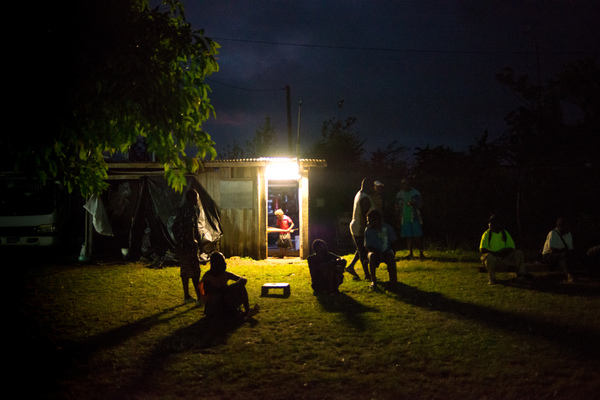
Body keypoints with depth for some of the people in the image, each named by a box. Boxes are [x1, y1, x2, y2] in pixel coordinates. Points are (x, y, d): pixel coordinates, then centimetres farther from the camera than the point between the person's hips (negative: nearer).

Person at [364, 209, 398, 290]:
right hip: (375, 251, 0)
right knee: (372, 256, -34)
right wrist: (378, 253, -23)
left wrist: (393, 252, -16)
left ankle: (393, 280, -18)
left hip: (387, 251, 0)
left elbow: (393, 243, 1)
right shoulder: (368, 230, -7)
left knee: (391, 256, -34)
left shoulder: (387, 228, -7)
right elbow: (368, 247, -7)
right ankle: (373, 280, -23)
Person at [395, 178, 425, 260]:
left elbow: (420, 204, 3)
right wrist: (397, 220, 9)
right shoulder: (399, 195, 9)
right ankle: (410, 254, 10)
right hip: (405, 219, 1)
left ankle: (421, 253, 0)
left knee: (417, 236, -5)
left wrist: (413, 204, -18)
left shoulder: (415, 193, 4)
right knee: (408, 237, 3)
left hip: (415, 218, -1)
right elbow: (397, 208, 12)